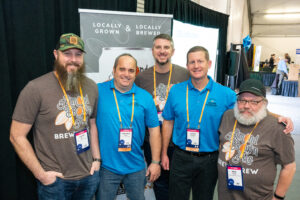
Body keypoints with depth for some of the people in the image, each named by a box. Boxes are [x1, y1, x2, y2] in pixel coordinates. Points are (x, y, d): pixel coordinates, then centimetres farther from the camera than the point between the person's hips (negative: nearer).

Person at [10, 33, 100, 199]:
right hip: (55, 180, -4)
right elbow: (17, 136, -11)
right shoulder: (35, 89, -15)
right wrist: (41, 174, -12)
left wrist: (97, 159, 6)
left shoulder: (91, 87, 2)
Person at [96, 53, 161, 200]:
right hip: (106, 166, -2)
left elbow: (154, 130, 2)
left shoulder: (145, 97, -2)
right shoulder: (98, 91, -7)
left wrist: (155, 162, 1)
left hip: (136, 166, 2)